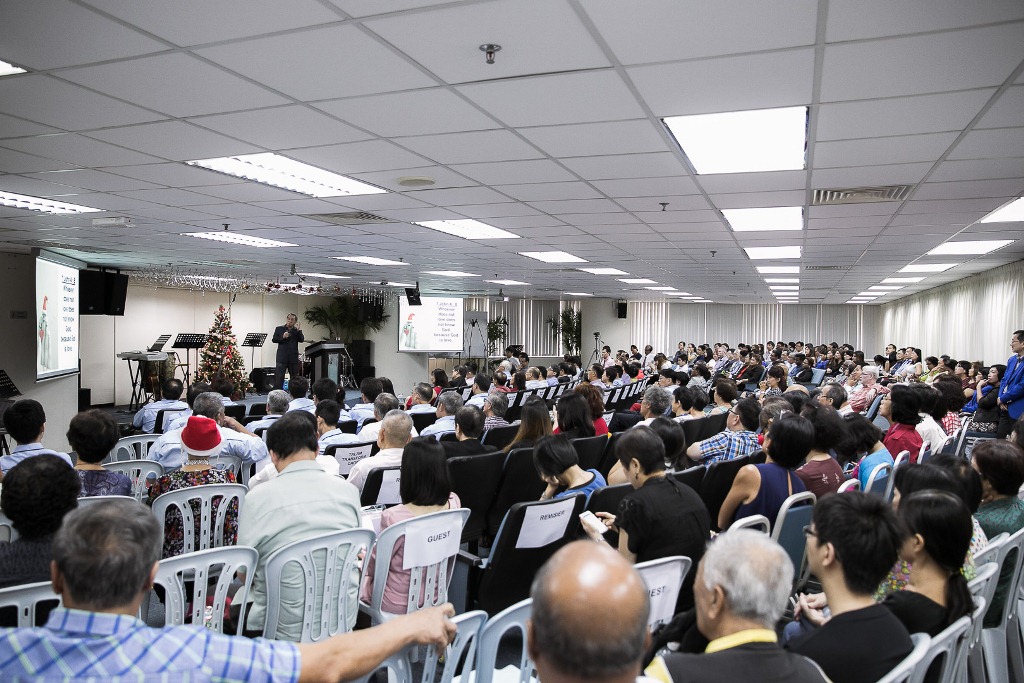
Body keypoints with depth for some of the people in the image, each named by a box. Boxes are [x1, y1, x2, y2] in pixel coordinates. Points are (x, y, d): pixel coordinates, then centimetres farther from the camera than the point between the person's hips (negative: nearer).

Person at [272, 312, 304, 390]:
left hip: (293, 357, 2)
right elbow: (274, 339, 3)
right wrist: (282, 337, -13)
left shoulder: (297, 330, 10)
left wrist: (298, 330, -17)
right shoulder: (279, 329, 9)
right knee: (279, 377, -7)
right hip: (282, 357, -2)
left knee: (294, 377, 6)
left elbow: (301, 340, -4)